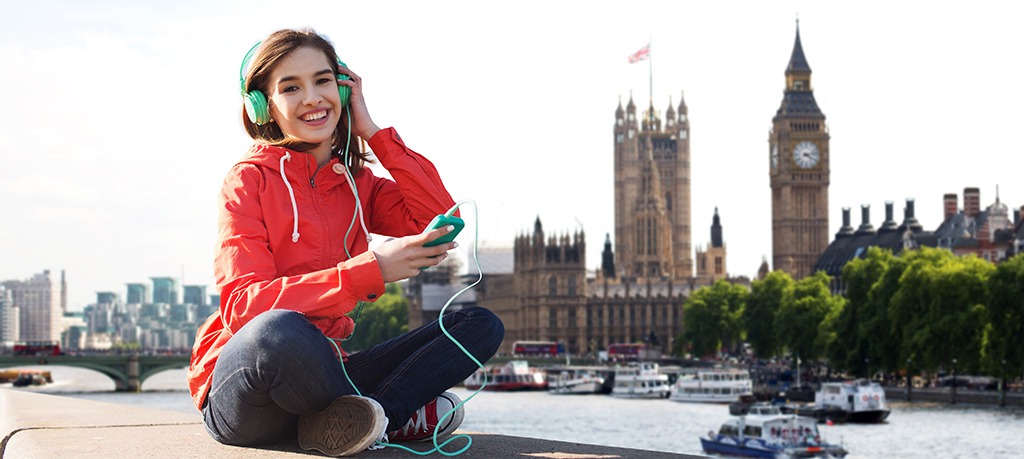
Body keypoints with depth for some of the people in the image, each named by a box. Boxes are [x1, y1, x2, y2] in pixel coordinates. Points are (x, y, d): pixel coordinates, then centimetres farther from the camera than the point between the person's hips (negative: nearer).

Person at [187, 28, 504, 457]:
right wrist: (368, 271, -27)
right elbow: (243, 306, -19)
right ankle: (400, 414, -15)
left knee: (480, 325, -4)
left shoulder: (359, 183, 13)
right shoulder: (250, 179, -5)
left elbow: (442, 222, -4)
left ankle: (357, 419, -22)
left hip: (323, 370, 6)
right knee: (282, 330, -41)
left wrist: (374, 133, -1)